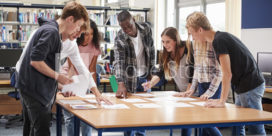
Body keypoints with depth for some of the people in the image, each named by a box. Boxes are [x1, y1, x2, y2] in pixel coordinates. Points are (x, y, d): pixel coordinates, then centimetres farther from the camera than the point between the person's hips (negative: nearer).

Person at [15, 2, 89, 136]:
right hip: (35, 90, -10)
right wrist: (58, 77, -15)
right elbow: (35, 61, -23)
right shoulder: (51, 32, -16)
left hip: (30, 88, 10)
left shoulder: (48, 28, 16)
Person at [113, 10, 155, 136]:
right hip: (130, 78, -4)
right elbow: (118, 62, -30)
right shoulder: (119, 39, -21)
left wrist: (152, 70, 4)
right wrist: (121, 84, -43)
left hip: (145, 76, 4)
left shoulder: (146, 28, -9)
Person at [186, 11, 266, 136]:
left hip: (250, 88, -10)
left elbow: (227, 74, -19)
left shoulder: (218, 41, -17)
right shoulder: (223, 37, 13)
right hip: (245, 86, 10)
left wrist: (222, 101, -14)